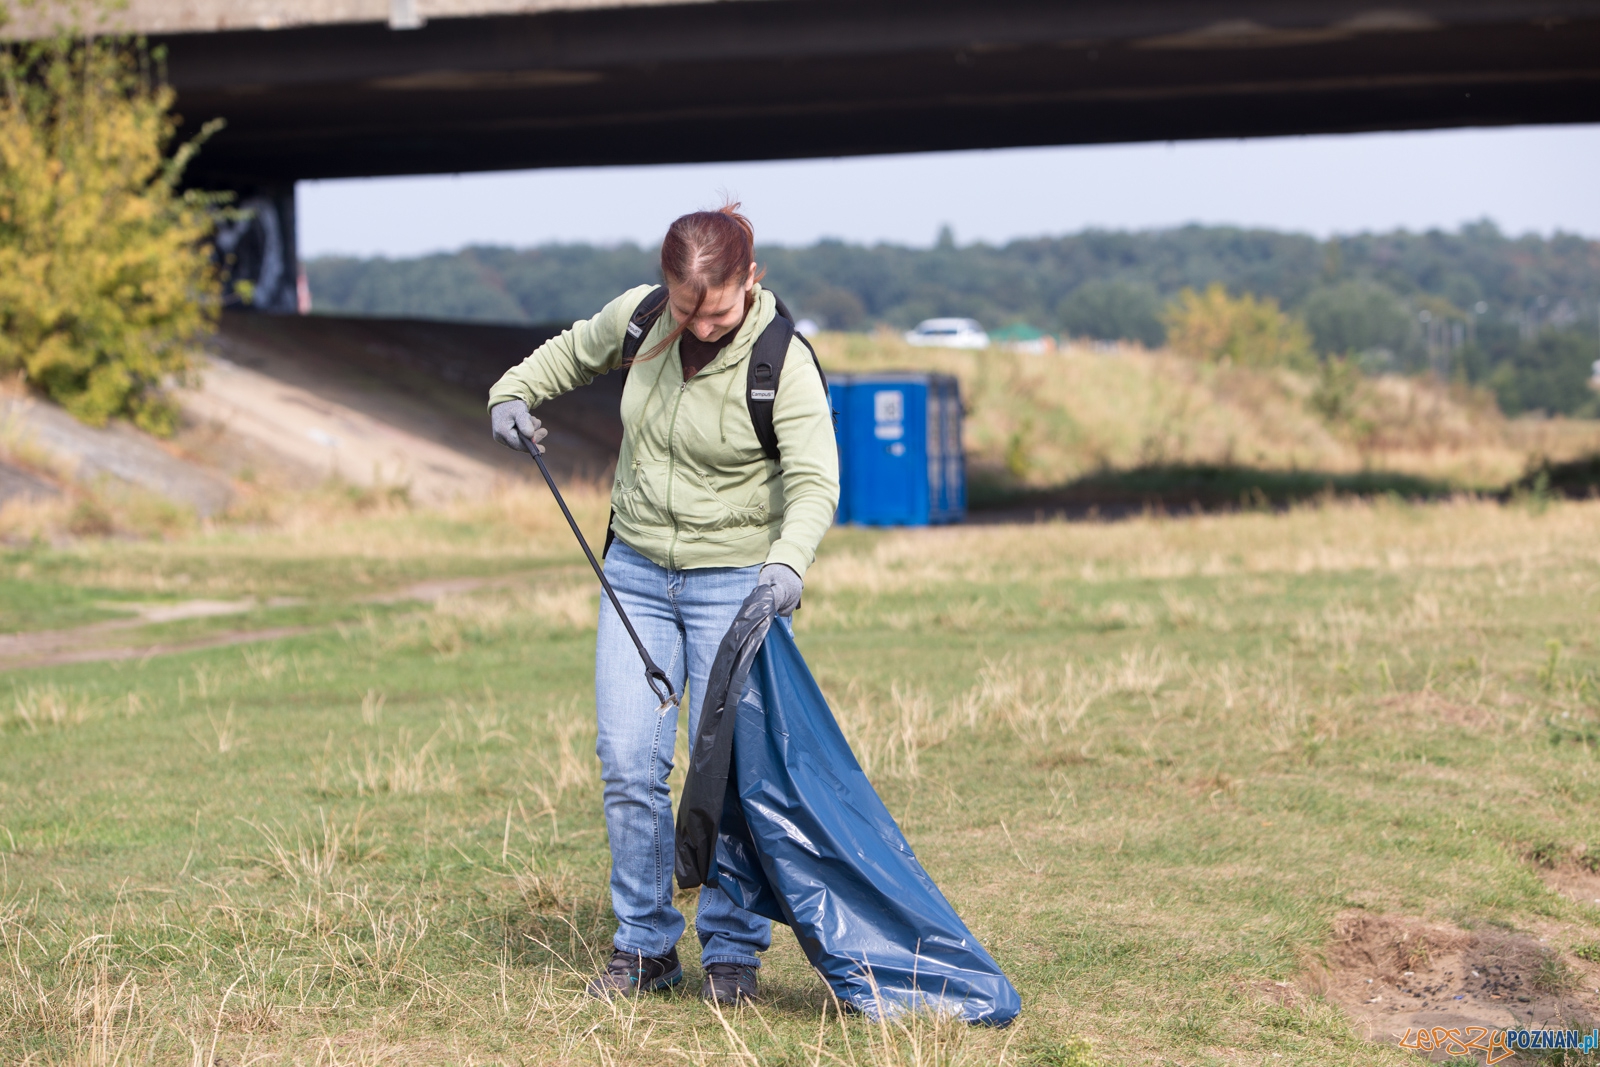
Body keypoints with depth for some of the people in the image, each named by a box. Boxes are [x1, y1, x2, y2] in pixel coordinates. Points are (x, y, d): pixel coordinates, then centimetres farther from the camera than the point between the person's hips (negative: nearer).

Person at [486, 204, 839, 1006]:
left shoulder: (784, 364, -19)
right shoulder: (637, 317, -5)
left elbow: (814, 481, -29)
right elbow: (576, 351, 18)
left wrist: (787, 558, -47)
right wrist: (515, 391, 1)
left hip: (736, 581, -4)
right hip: (637, 571, 4)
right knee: (628, 761, 0)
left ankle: (732, 950, 9)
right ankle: (644, 945, 12)